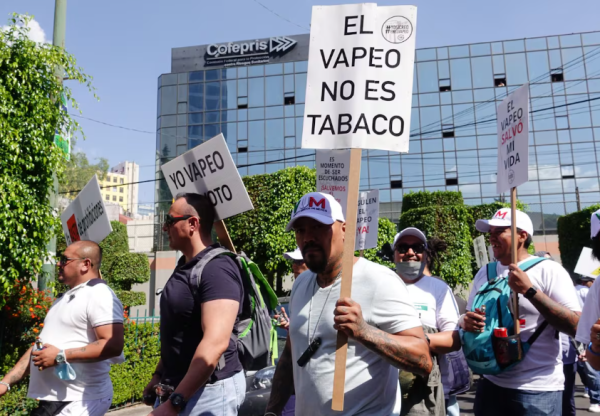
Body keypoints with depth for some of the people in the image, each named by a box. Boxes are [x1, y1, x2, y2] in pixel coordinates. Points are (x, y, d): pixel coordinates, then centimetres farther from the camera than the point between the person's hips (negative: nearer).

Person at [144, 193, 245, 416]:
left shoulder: (217, 268, -21)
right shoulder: (184, 266, 9)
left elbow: (215, 343, -28)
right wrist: (159, 375, 19)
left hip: (209, 389, -8)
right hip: (176, 386, 9)